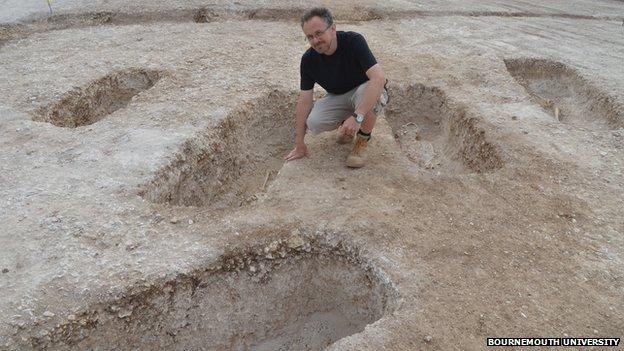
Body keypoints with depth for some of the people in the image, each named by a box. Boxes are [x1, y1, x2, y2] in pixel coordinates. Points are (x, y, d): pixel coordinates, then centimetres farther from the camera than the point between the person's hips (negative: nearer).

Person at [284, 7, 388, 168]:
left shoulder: (354, 41, -27)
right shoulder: (308, 59, -14)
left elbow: (379, 78, -38)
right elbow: (304, 100, -11)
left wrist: (357, 117, -48)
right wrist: (299, 143, -12)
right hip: (337, 97, 4)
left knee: (365, 94, -40)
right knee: (313, 123, -25)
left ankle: (362, 140, -10)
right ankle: (344, 123, 10)